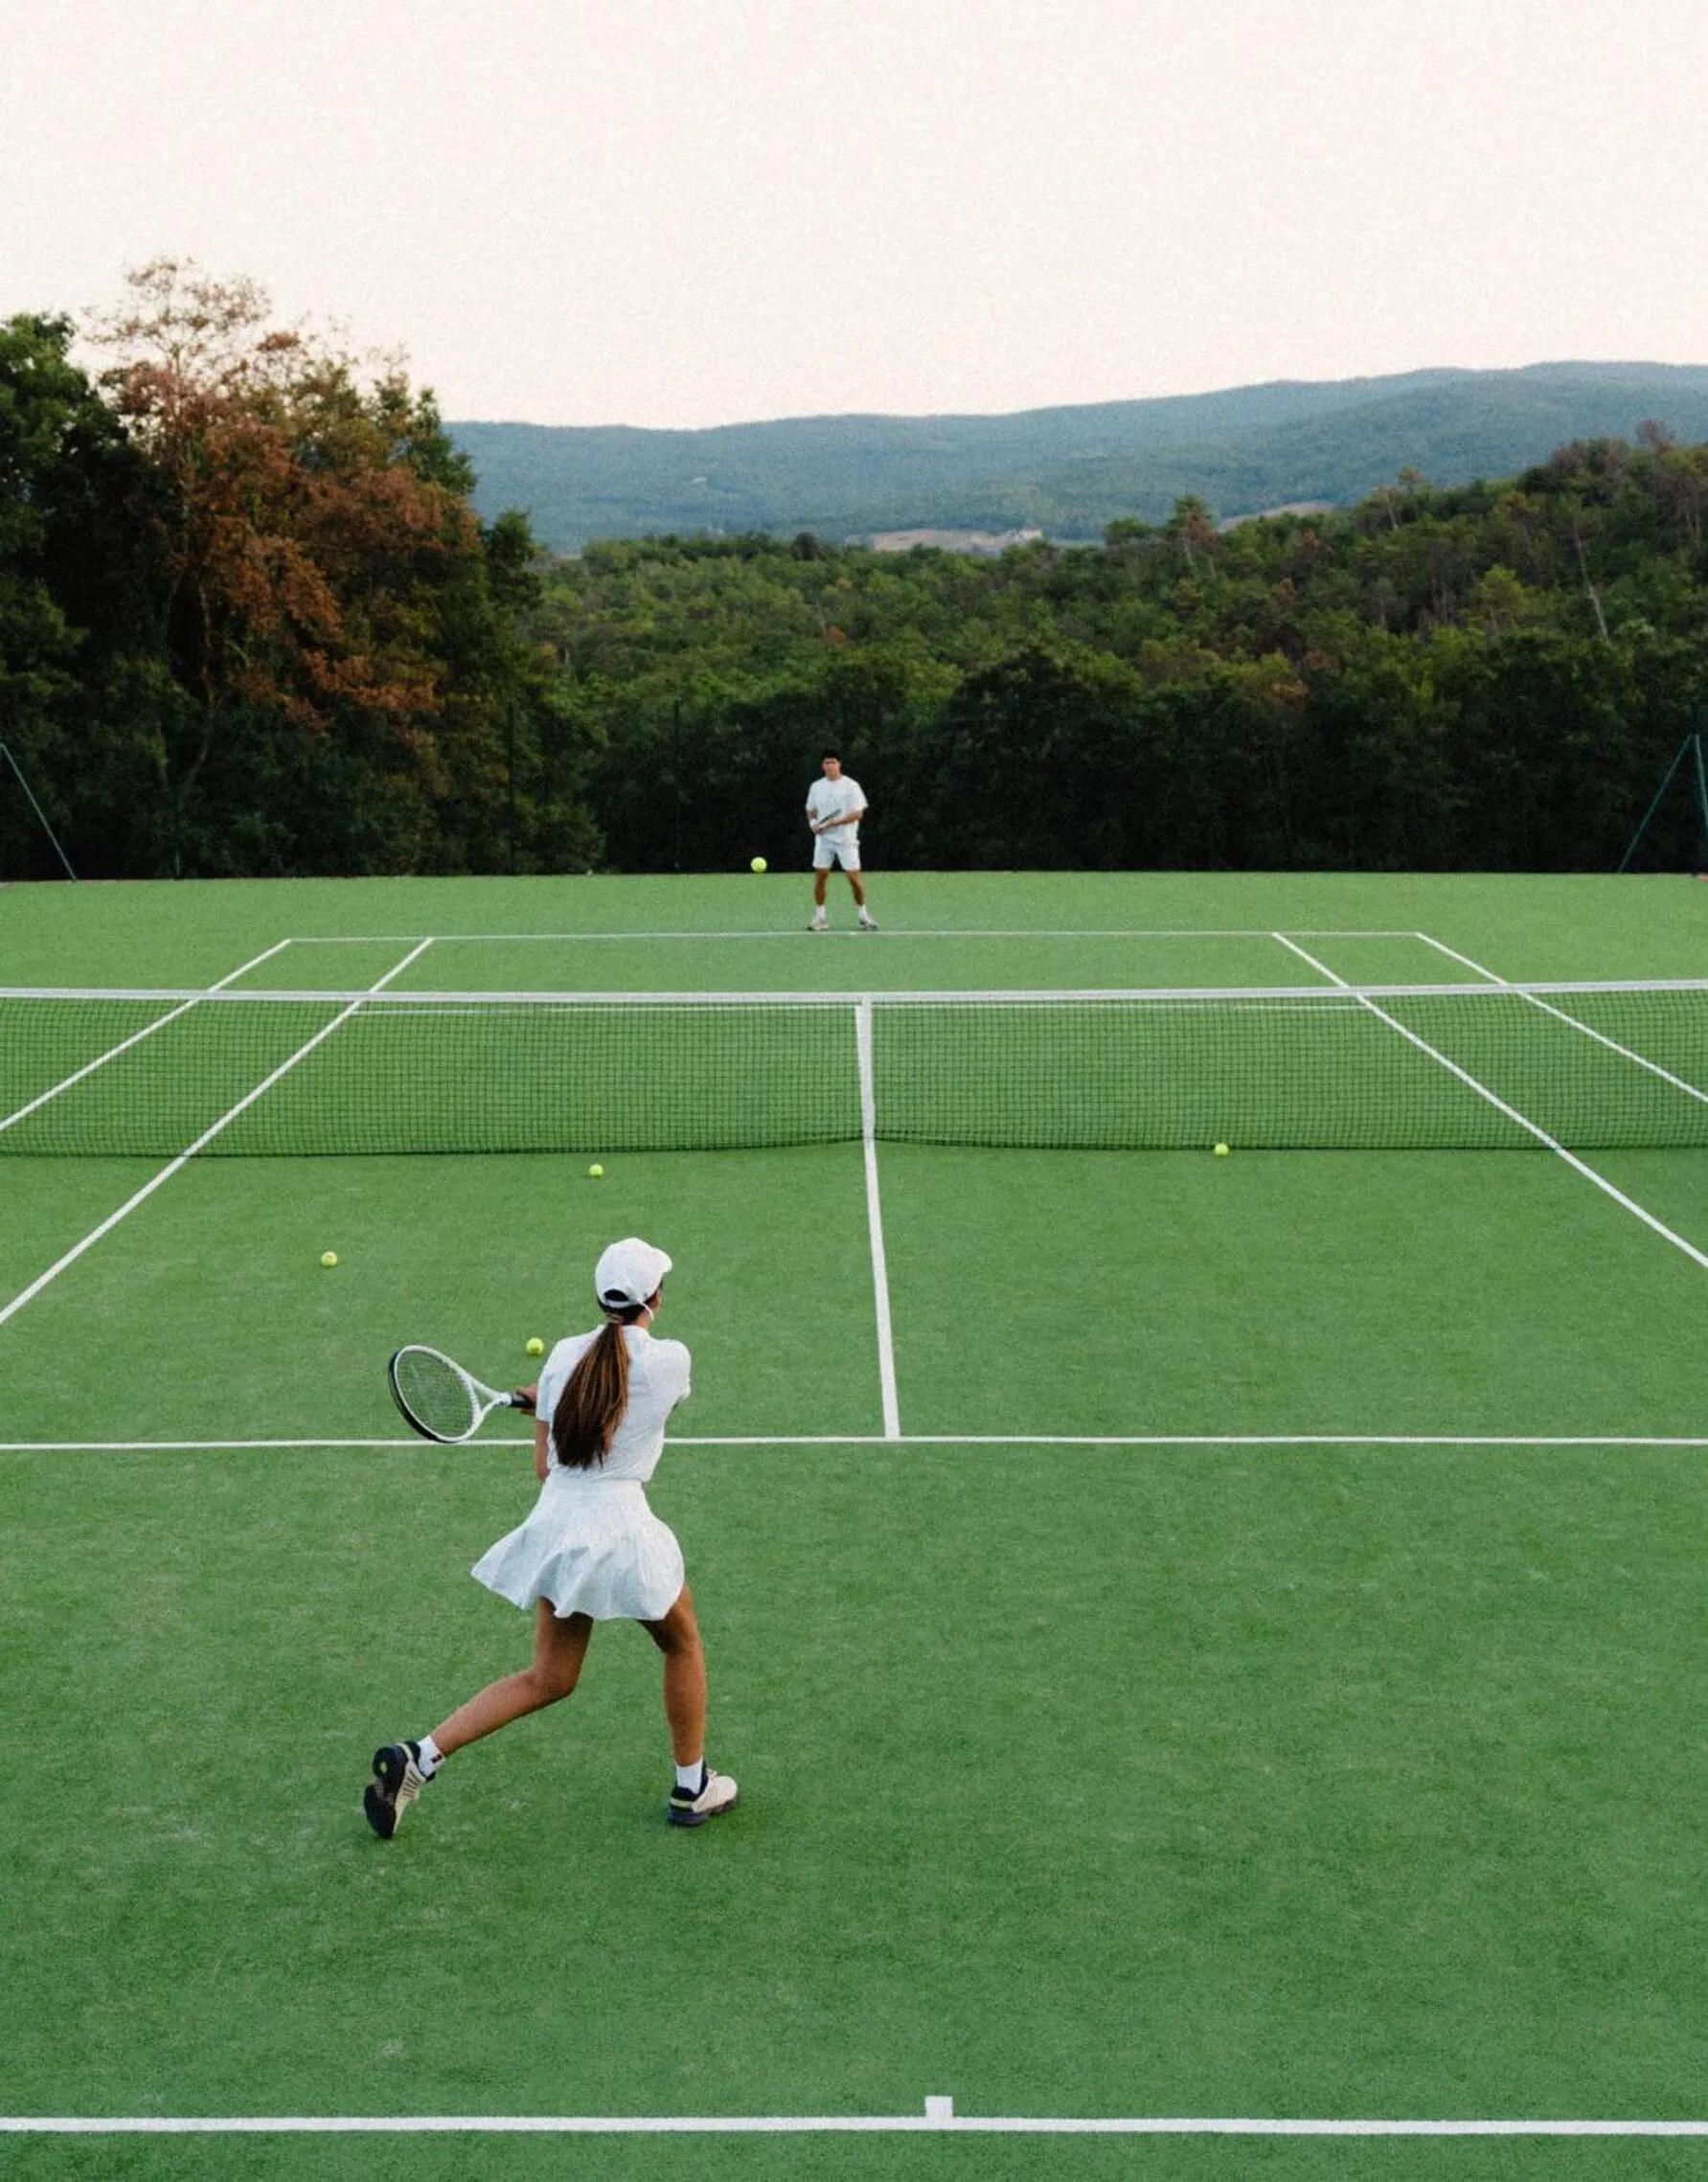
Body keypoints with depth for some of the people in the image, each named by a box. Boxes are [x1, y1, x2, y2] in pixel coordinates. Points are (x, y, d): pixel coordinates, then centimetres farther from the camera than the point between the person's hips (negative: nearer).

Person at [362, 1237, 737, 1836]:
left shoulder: (564, 1355, 3)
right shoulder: (669, 1360, -7)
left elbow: (542, 1465, 6)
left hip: (553, 1522, 5)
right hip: (621, 1534, -5)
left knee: (548, 1679, 19)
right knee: (682, 1644, 23)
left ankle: (419, 1757, 8)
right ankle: (693, 1788, 34)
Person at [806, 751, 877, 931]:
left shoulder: (851, 786, -5)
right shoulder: (816, 787, 9)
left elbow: (858, 813, -11)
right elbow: (810, 811, 19)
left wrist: (832, 823, -19)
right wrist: (813, 823, -4)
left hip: (846, 840, -3)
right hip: (823, 840, 3)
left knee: (854, 877, -4)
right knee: (819, 877, -1)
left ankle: (864, 915, 10)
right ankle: (819, 917, 8)